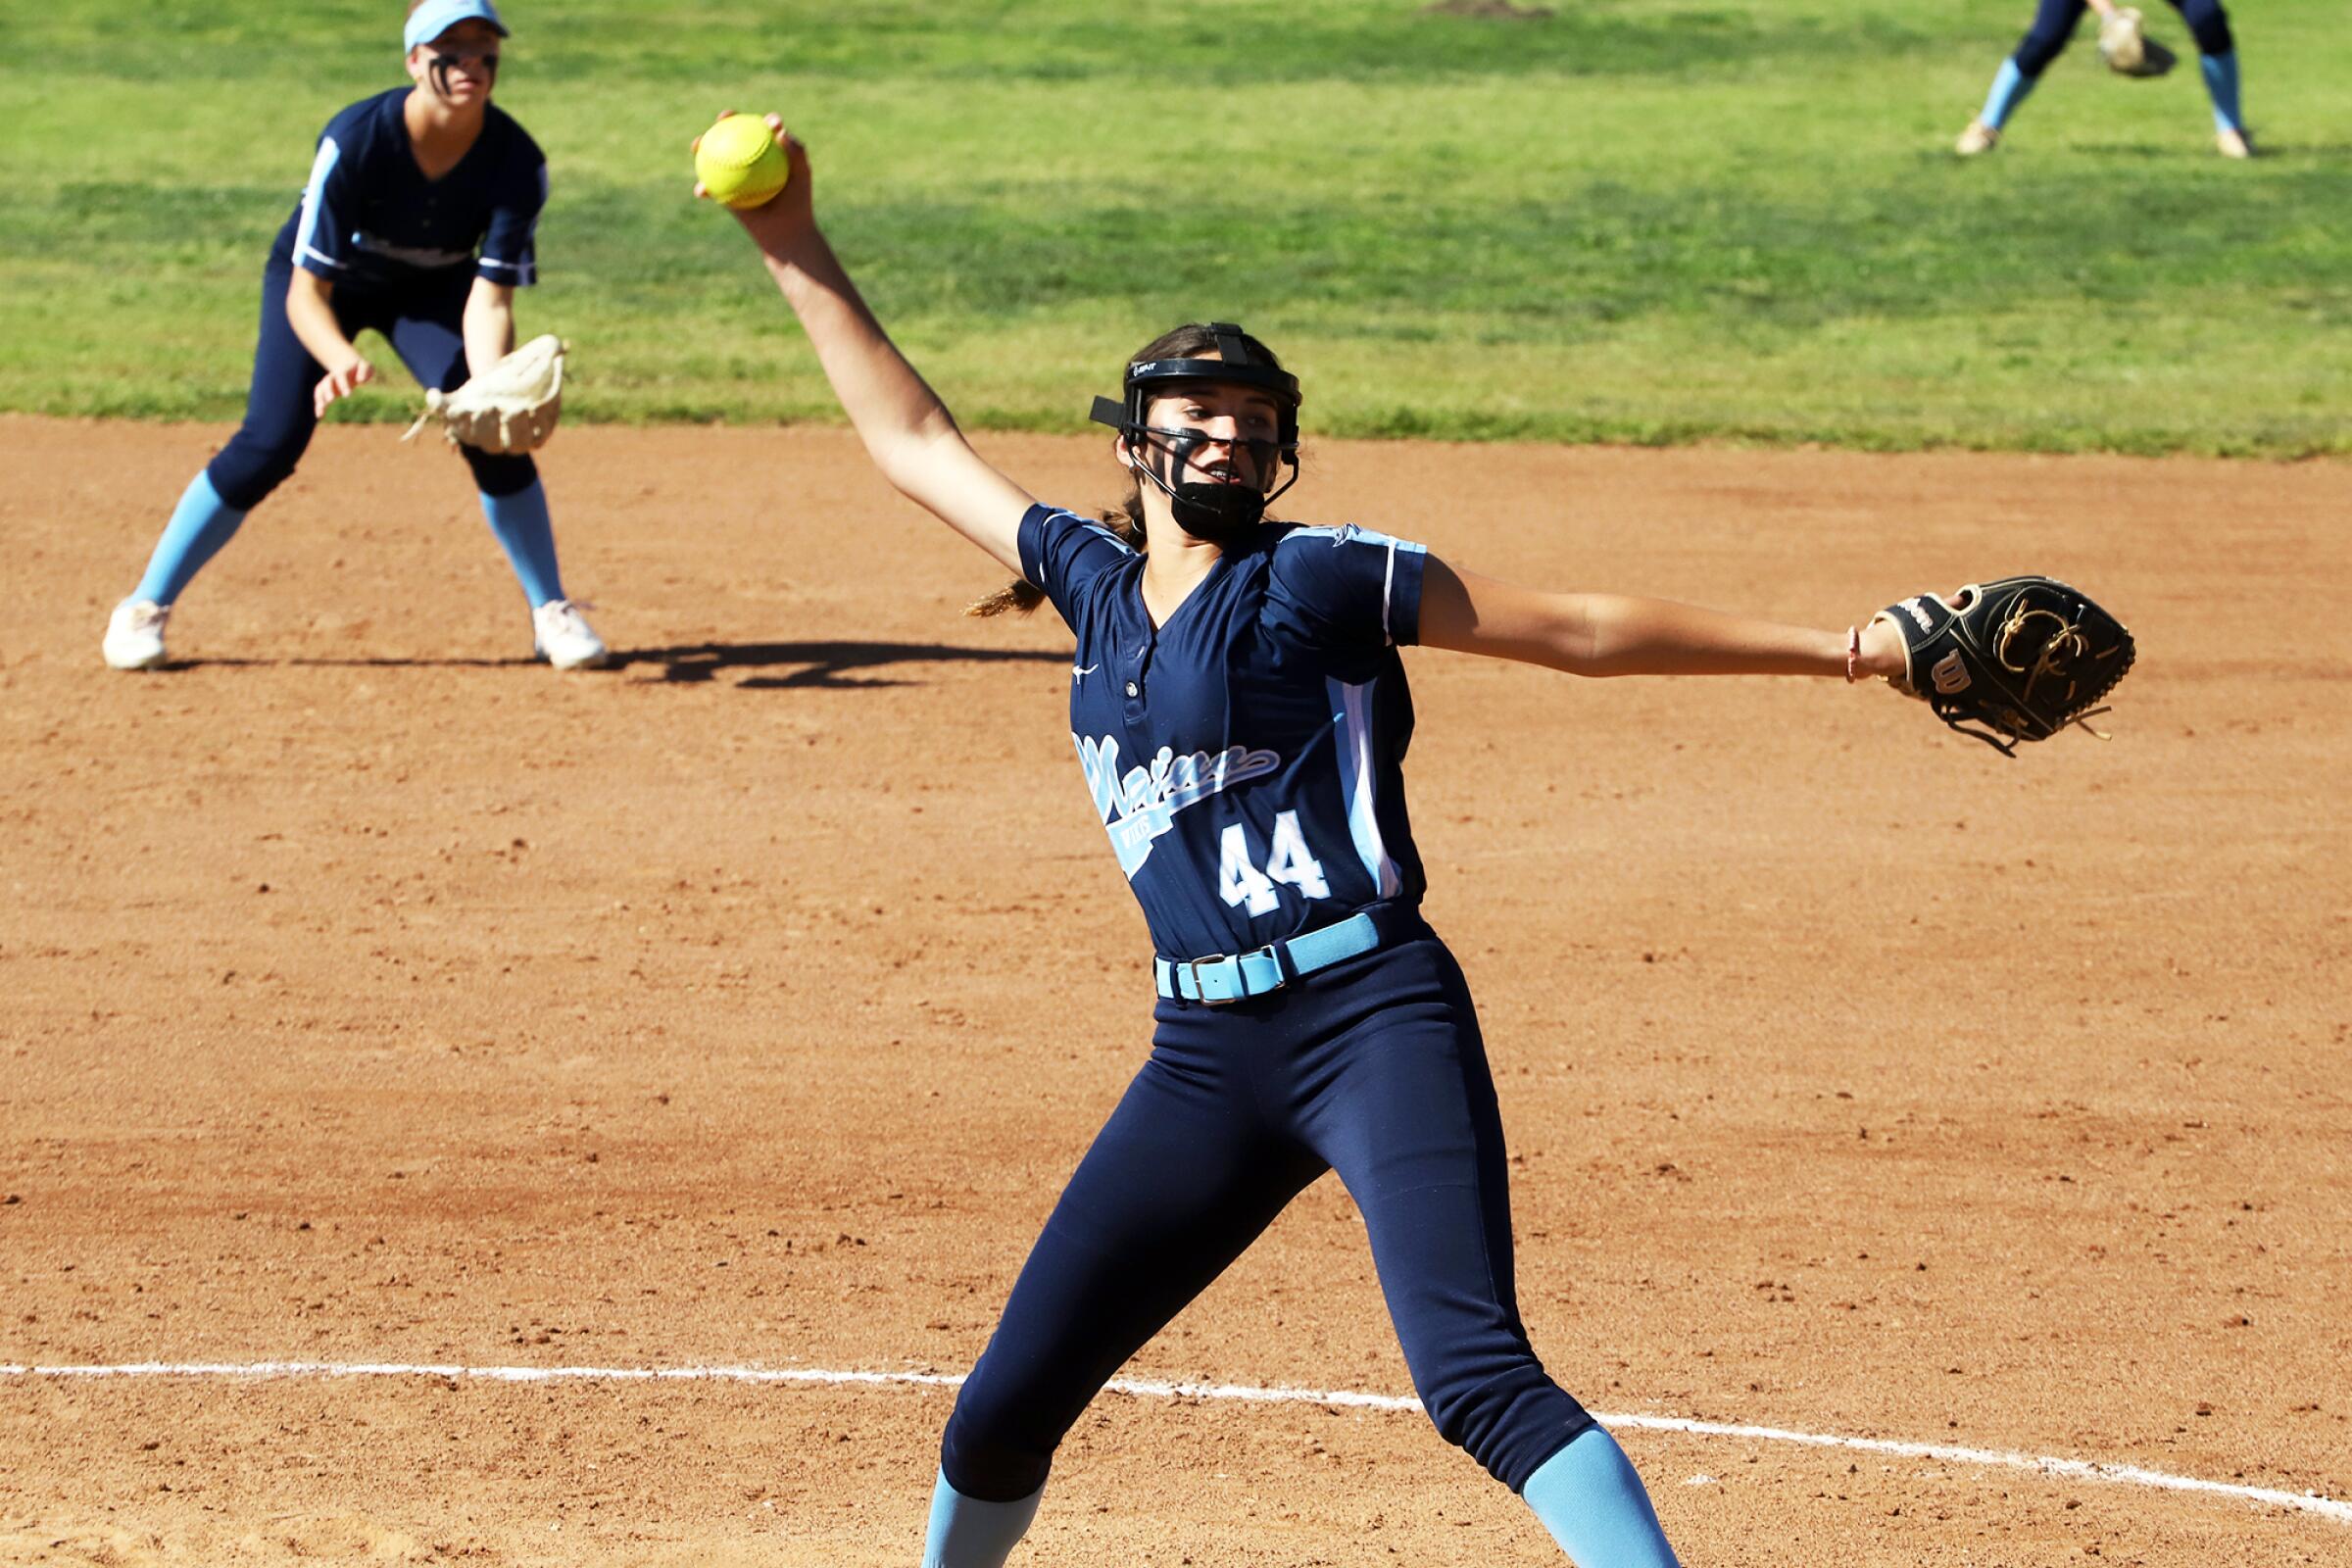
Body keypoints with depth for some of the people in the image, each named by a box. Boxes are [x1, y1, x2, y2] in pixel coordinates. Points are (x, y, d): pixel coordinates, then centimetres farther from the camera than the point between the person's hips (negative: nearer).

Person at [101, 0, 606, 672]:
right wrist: (342, 358, -54)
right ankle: (145, 607, -2)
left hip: (431, 289, 2)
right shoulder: (354, 141, -36)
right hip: (321, 278, -2)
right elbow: (306, 292, -34)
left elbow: (488, 300, -27)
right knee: (270, 445, -15)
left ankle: (551, 613, 0)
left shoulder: (516, 162, -28)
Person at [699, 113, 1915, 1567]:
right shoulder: (1094, 582, 16)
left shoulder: (1316, 577, 0)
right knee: (1005, 1408, 7)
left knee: (1478, 1377, -22)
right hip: (1204, 1055, 6)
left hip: (1373, 1018, -5)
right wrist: (799, 252, 29)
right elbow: (917, 440, 28)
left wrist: (1838, 648, -5)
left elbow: (1580, 629, -1)